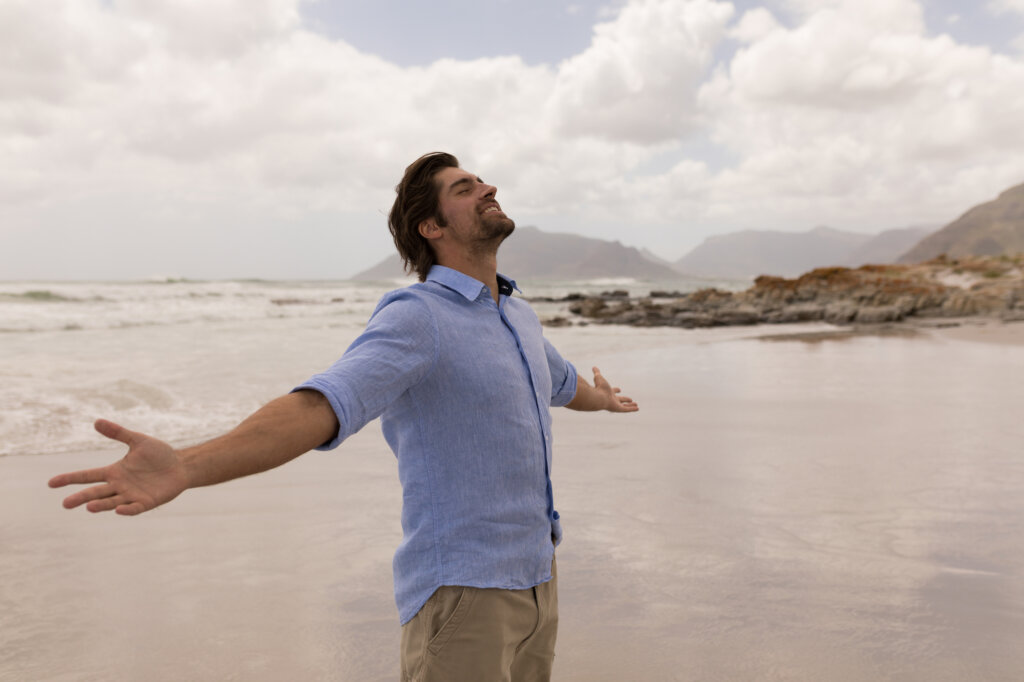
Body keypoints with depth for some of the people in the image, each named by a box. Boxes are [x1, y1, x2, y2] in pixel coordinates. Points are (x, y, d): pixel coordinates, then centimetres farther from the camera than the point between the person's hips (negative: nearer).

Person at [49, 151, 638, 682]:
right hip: (462, 590, -7)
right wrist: (186, 467, -46)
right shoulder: (415, 317, -15)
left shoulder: (518, 314, 11)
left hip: (537, 575, 8)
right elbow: (323, 405, -31)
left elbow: (561, 381, 33)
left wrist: (601, 398, 54)